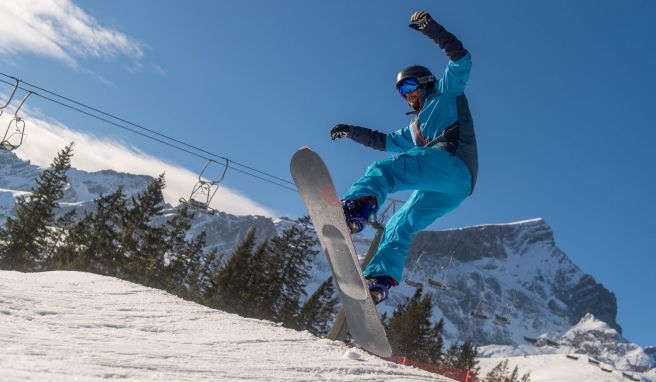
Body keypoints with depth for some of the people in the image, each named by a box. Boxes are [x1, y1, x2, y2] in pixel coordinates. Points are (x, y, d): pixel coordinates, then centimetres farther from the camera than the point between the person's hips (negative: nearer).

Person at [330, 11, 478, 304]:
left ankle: (357, 207, -51)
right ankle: (380, 279, -3)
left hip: (453, 164, -8)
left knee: (385, 168, -26)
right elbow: (384, 141, 46)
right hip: (441, 190, 8)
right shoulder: (414, 129, 39)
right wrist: (350, 131, 41)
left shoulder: (446, 93, 21)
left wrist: (431, 28, -2)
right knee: (398, 227, 4)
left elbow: (461, 60, 6)